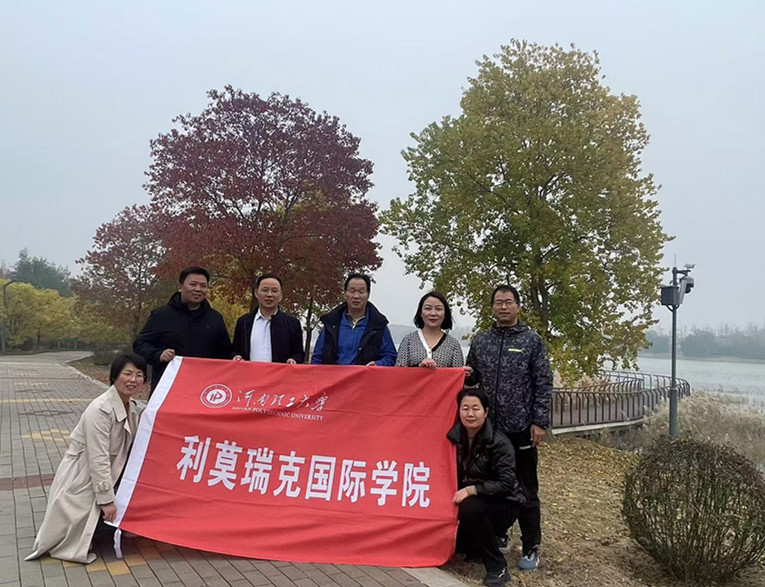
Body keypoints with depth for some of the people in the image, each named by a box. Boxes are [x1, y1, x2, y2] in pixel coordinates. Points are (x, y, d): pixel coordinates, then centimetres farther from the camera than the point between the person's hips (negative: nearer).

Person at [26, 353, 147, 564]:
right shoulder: (100, 410, -29)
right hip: (80, 479, -8)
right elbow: (98, 459, -27)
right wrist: (106, 499, -23)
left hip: (103, 477, 8)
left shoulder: (132, 407, -2)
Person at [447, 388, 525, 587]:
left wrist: (471, 490, -32)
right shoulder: (455, 437, -7)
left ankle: (498, 568, -18)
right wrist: (458, 494, -12)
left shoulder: (499, 443, -22)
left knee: (470, 508, -34)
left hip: (502, 504, -6)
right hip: (471, 502, 6)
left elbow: (506, 483, -26)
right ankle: (481, 545, 26)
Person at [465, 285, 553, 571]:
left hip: (521, 427, -3)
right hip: (488, 428, 4)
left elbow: (543, 384, -4)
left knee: (525, 490, 6)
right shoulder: (480, 340, 7)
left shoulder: (532, 340, -2)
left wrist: (540, 422, -10)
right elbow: (469, 379, 12)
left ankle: (531, 548, 19)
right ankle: (496, 536, 32)